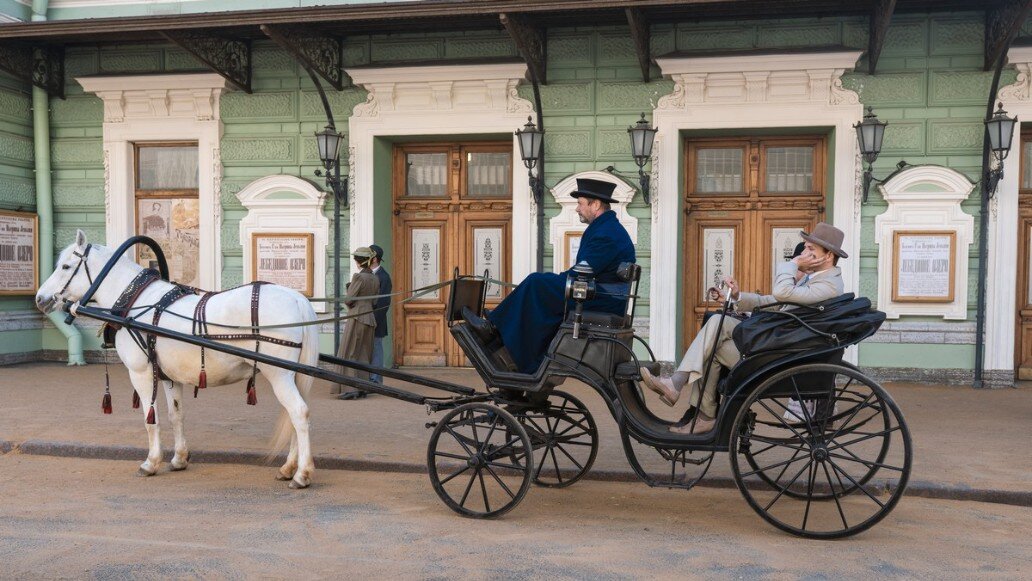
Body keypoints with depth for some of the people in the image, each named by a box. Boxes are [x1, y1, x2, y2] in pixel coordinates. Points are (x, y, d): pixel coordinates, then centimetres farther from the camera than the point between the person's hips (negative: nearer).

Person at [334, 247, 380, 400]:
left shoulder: (358, 276, -13)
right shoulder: (375, 279, 9)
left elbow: (348, 300, -12)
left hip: (357, 319, -7)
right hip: (370, 319, 7)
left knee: (349, 354, -3)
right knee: (363, 356, 11)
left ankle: (351, 389, -8)